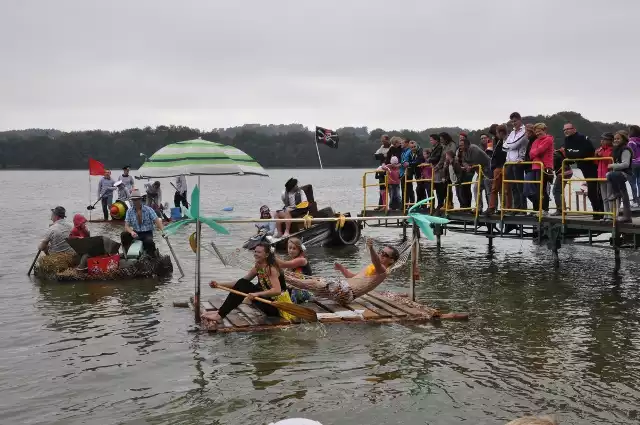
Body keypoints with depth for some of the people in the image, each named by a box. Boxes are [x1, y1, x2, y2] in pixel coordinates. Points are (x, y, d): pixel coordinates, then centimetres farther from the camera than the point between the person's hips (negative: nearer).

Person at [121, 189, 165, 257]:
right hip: (136, 233, 3)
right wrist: (131, 232, -29)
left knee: (148, 241, -36)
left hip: (147, 233, -3)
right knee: (123, 235, -26)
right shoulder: (129, 211, 1)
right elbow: (126, 226, -5)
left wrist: (163, 231, -32)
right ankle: (126, 254, -7)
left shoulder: (148, 210, -5)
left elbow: (157, 221, -13)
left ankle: (154, 256, -8)